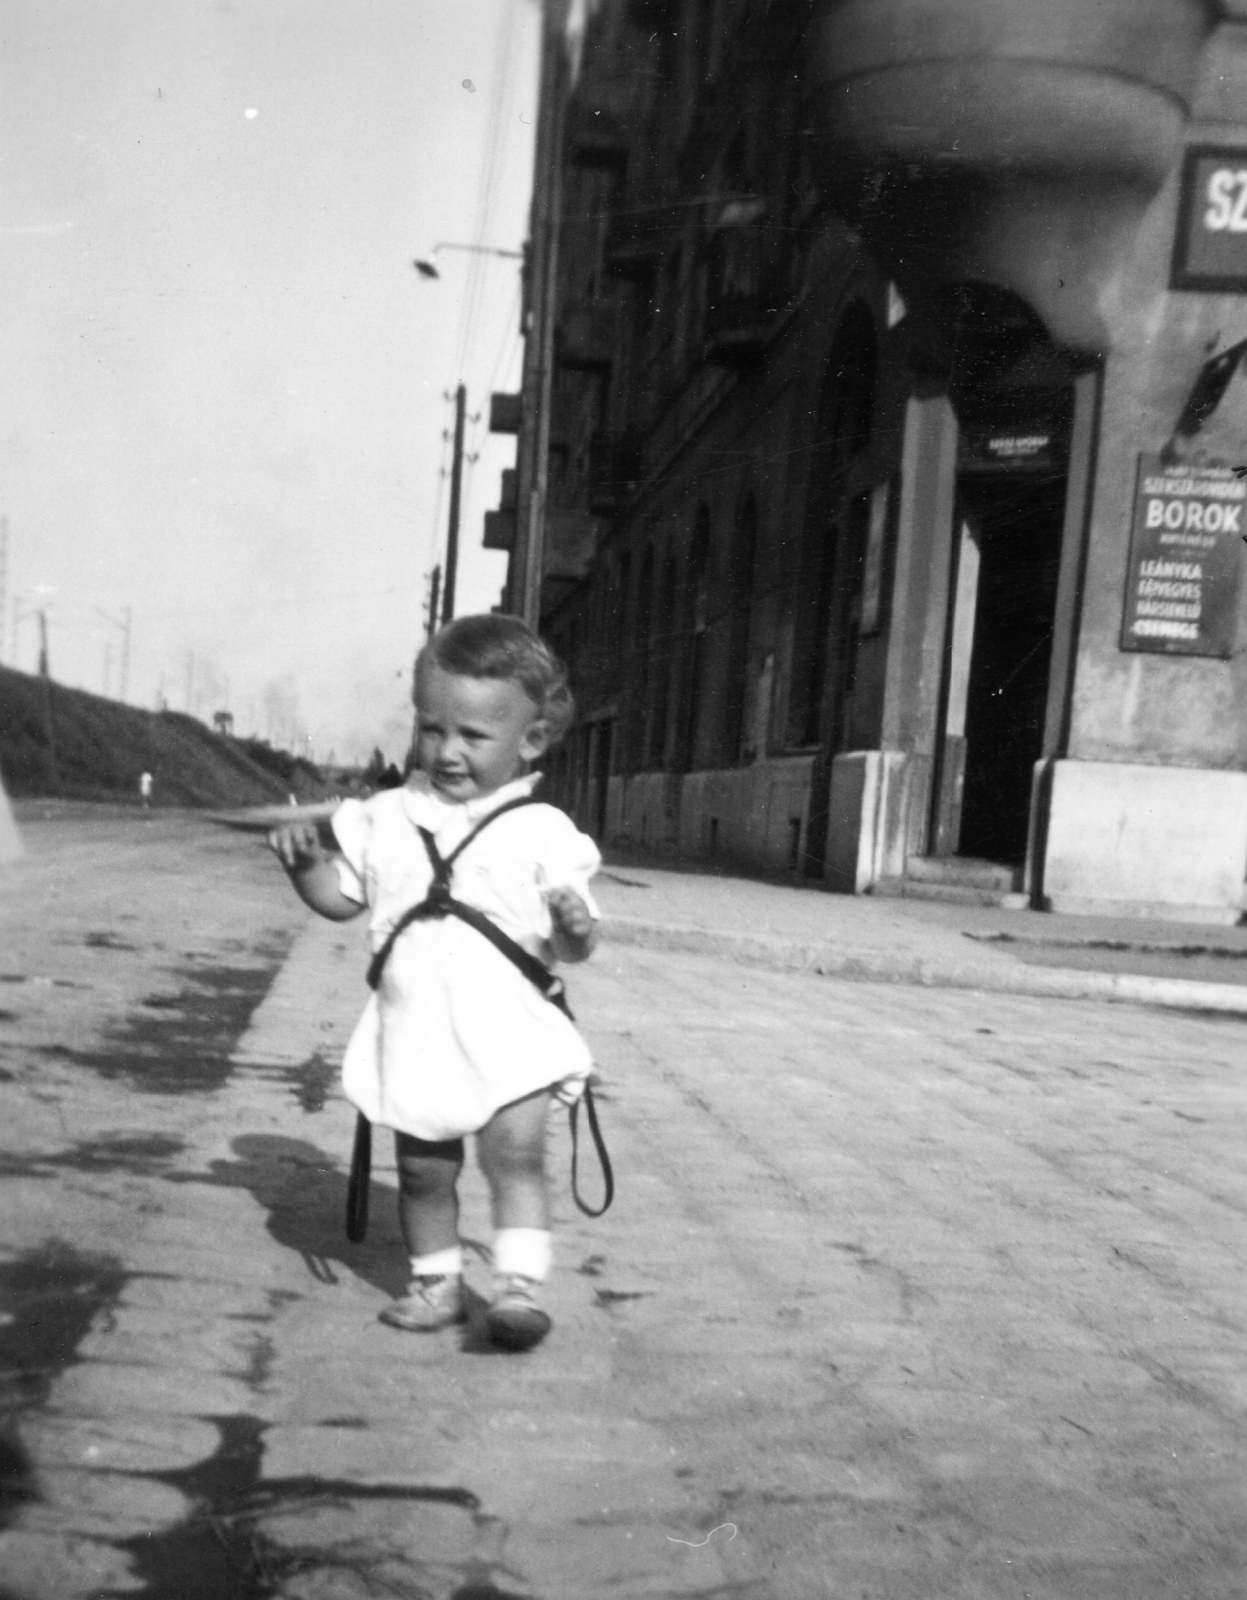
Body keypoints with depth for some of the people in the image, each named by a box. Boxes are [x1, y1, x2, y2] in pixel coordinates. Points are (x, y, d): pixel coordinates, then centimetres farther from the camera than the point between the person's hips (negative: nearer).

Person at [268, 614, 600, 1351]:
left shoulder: (543, 832, -5)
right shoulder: (387, 818, 6)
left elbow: (566, 945, -4)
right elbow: (341, 897, 15)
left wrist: (575, 928, -26)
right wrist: (305, 860, -2)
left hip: (509, 1034, -4)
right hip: (417, 1034, 4)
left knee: (517, 1152, -15)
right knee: (423, 1169, 12)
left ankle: (521, 1282, -9)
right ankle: (437, 1282, 27)